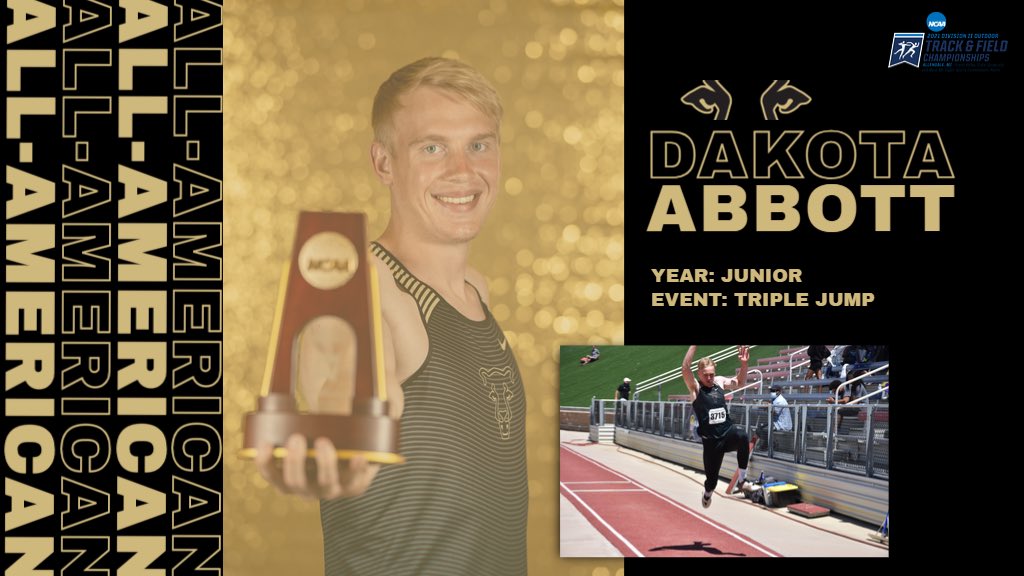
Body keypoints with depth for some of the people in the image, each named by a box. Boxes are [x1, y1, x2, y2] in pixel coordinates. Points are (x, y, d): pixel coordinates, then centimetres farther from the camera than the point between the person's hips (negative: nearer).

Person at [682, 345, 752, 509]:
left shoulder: (719, 381, 9)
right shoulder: (695, 388, -5)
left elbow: (740, 382, 21)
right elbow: (685, 368, -23)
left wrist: (743, 364, 3)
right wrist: (694, 346, -32)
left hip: (728, 432, 2)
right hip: (711, 440, -2)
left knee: (742, 437, -35)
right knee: (711, 478, 5)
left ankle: (742, 478, -22)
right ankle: (707, 493, 44)